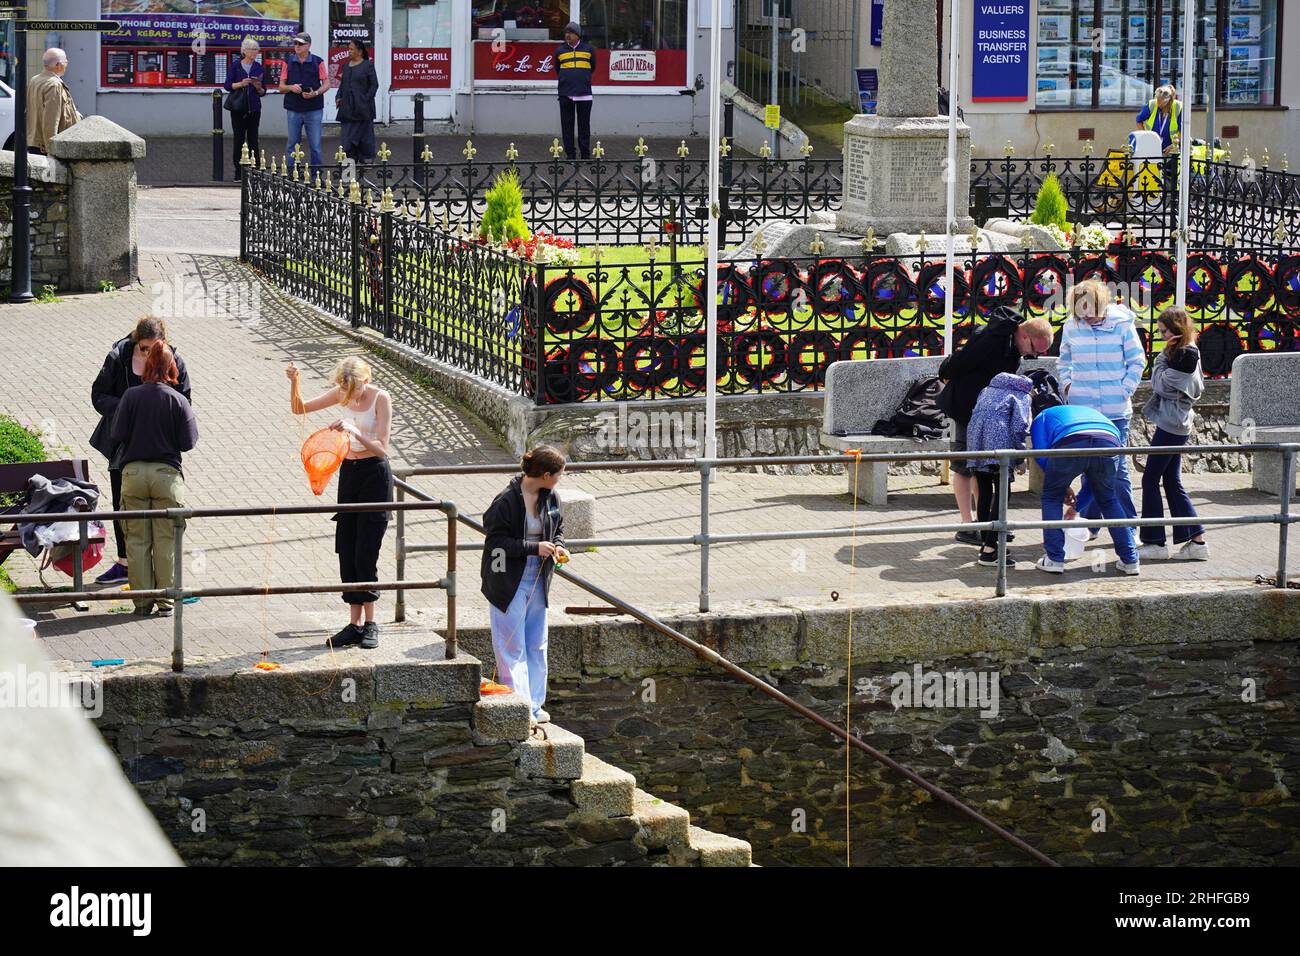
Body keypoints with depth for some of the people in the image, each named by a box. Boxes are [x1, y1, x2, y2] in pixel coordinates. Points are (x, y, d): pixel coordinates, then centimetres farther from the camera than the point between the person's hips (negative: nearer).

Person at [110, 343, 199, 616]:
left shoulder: (131, 396, -4)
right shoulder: (178, 401, -6)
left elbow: (118, 435, -5)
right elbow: (188, 442, -5)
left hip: (134, 473, 1)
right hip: (167, 473, -1)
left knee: (138, 540, 7)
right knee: (166, 540, 6)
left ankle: (142, 601, 9)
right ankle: (166, 600, 8)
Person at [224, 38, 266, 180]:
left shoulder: (258, 67, 10)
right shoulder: (235, 66, 2)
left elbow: (263, 92, 12)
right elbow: (228, 86, -3)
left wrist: (259, 88, -10)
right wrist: (241, 84, -18)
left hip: (254, 109, 2)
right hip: (238, 109, -2)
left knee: (253, 140, 0)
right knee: (239, 139, -1)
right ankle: (238, 173, 3)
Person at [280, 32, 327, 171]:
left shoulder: (318, 62, 3)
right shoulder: (288, 62, 7)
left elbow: (326, 83, 3)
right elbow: (281, 87, 8)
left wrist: (315, 93, -14)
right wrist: (291, 88, -13)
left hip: (314, 110, -1)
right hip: (293, 110, 1)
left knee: (315, 146, 0)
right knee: (292, 145, 4)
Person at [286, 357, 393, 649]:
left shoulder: (381, 398, -14)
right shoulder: (342, 394, 3)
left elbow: (381, 448, -19)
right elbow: (300, 408, 8)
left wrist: (355, 432, -34)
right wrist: (295, 383, -11)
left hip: (374, 475, -6)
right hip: (349, 472, 6)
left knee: (365, 553, -8)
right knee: (347, 553, 3)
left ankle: (370, 623, 3)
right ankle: (355, 624, 8)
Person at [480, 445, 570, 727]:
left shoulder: (551, 499, 1)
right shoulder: (506, 501, -20)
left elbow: (558, 528, 17)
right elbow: (497, 541, -18)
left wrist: (557, 546, -4)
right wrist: (534, 548, -23)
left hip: (538, 582, 7)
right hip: (509, 582, -7)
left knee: (537, 646, 13)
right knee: (512, 648, 0)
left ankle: (534, 704, 22)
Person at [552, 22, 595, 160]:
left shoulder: (589, 49, 6)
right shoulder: (560, 50, 7)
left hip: (584, 93, -1)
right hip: (565, 94, 1)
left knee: (584, 126, 1)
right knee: (567, 126, 1)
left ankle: (586, 154, 5)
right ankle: (570, 154, 6)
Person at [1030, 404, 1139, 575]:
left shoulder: (1042, 417, 35)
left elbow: (1042, 456, 14)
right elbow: (1096, 479, 46)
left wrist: (1064, 486, 26)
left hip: (1070, 444, -4)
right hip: (1109, 442, 4)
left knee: (1052, 498, 20)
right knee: (1109, 502, 25)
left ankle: (1054, 559, 15)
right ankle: (1130, 560, 22)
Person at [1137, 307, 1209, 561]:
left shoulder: (1184, 356, -18)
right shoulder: (1189, 354, 12)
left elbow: (1161, 385, -16)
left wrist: (1163, 355, -10)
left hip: (1170, 426, -10)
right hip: (1177, 425, 10)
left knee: (1150, 480, -2)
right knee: (1172, 482, 12)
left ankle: (1155, 542, 3)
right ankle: (1197, 540, 10)